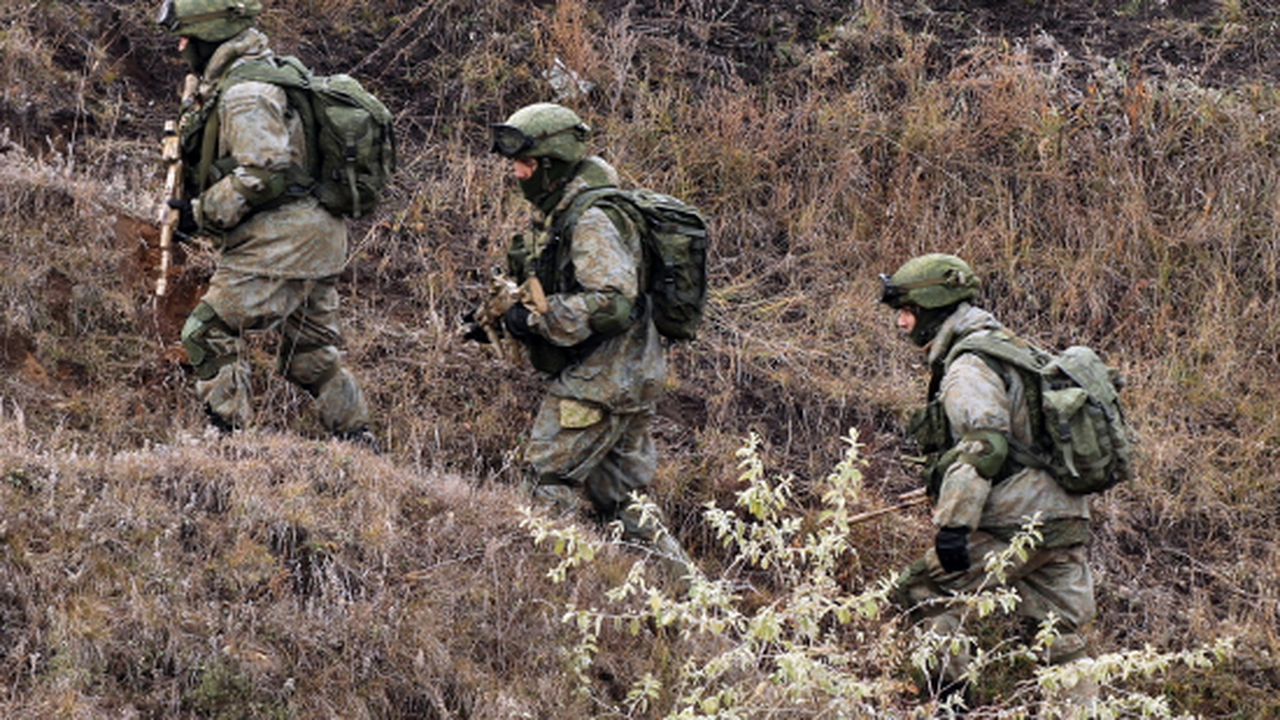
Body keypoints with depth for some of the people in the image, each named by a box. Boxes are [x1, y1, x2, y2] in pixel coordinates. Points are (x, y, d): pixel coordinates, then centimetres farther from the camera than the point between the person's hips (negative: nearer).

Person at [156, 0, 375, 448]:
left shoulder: (246, 95, -15)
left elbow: (262, 173, -23)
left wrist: (202, 212, -15)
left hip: (278, 243, -11)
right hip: (315, 241, 11)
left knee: (209, 334, -8)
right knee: (311, 355, 16)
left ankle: (230, 438, -8)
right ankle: (360, 447, 18)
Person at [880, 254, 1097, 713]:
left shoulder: (968, 367, -9)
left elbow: (982, 447, -22)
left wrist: (953, 522, -26)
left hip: (1014, 522, -9)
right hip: (1066, 520, 9)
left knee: (923, 593, -1)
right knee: (1063, 640, 9)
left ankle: (951, 697, -5)